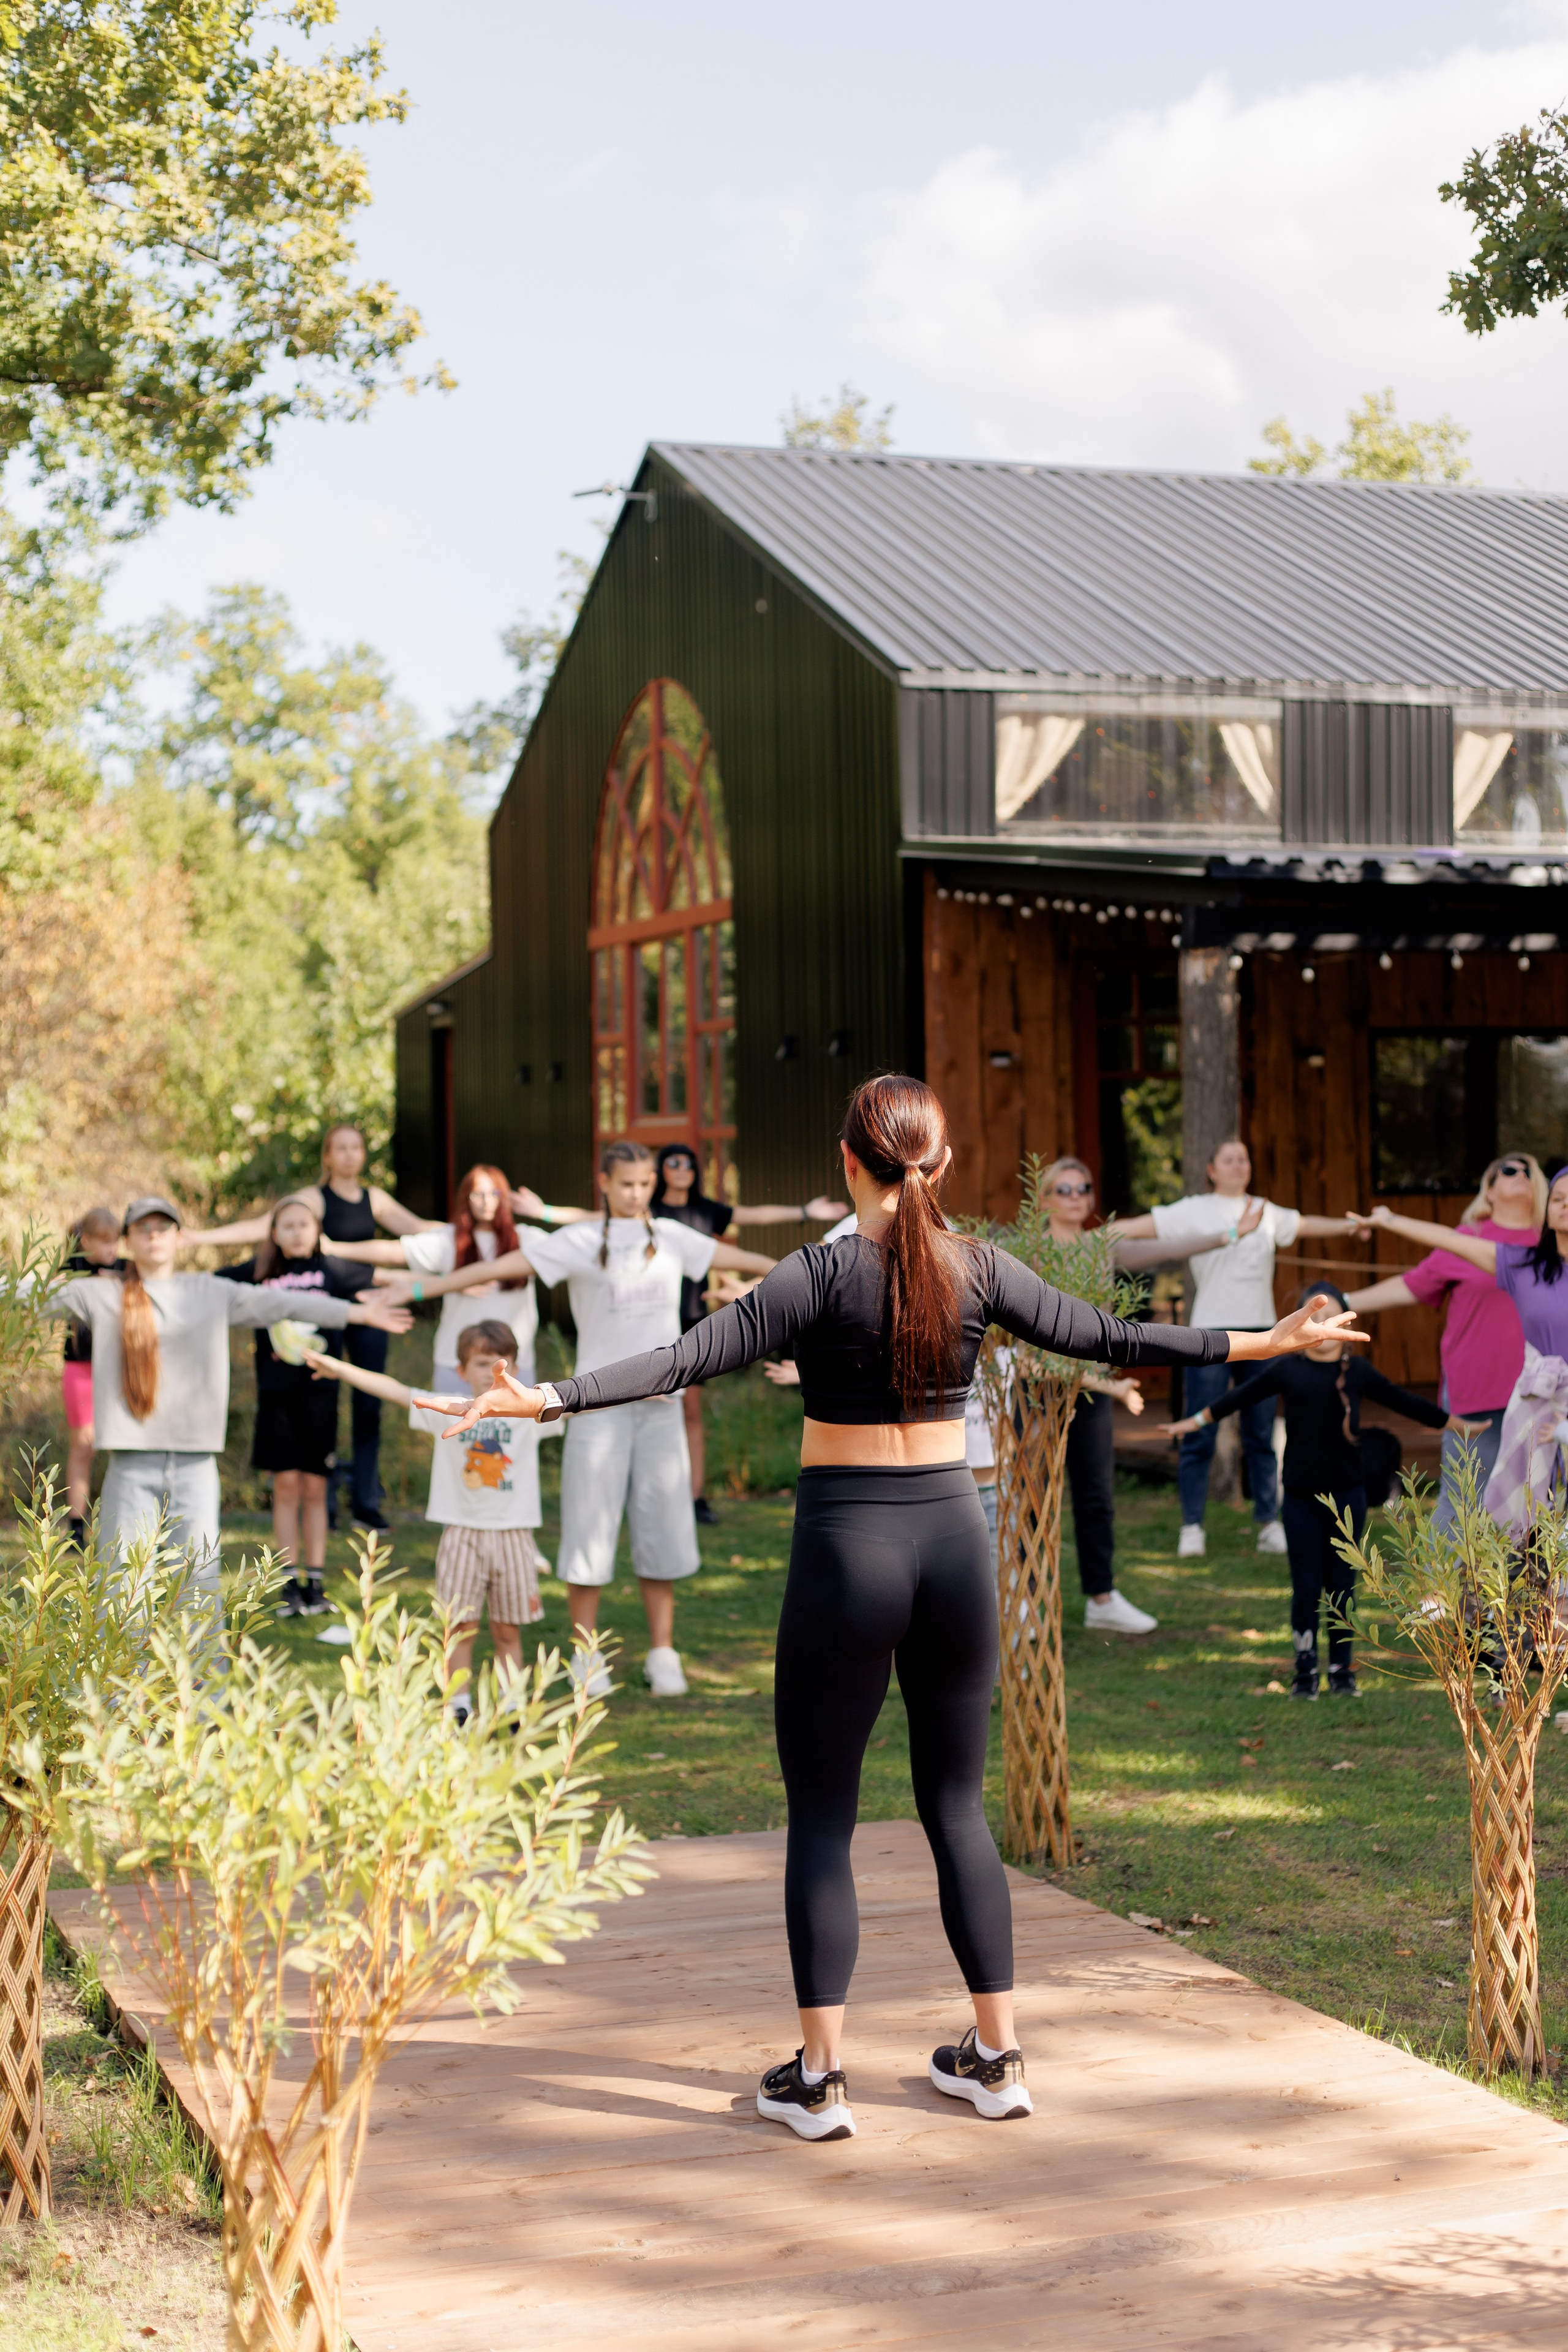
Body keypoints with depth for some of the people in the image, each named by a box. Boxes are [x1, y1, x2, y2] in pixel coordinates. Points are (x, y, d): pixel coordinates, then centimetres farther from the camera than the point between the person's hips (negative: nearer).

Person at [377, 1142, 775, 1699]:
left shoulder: (671, 1237, 9)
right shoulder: (580, 1242, -3)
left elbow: (735, 1257, 20)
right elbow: (502, 1266, -9)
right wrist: (420, 1288, -15)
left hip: (660, 1405, 3)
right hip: (600, 1404, -3)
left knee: (663, 1529, 4)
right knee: (591, 1525, 0)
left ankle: (662, 1654, 14)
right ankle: (587, 1657, 11)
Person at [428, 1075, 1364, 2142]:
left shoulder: (827, 1271, -10)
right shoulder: (978, 1268, -1)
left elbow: (691, 1357, -17)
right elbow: (1109, 1338, 4)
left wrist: (550, 1397, -19)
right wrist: (1268, 1343, 13)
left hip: (847, 1543, -4)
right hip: (953, 1533, 4)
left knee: (821, 1813, 5)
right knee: (958, 1801, 15)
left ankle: (820, 2078, 5)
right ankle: (996, 2055, 19)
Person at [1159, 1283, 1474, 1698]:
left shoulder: (1358, 1372, 2)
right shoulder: (1287, 1371, 0)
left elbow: (1404, 1402, 12)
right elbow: (1240, 1397, 5)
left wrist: (1457, 1425, 19)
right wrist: (1191, 1423, 4)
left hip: (1347, 1495, 0)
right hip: (1300, 1496, 0)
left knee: (1342, 1586, 4)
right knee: (1306, 1587, 1)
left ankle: (1342, 1671, 14)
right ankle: (1305, 1671, 11)